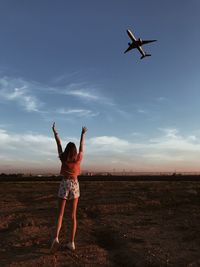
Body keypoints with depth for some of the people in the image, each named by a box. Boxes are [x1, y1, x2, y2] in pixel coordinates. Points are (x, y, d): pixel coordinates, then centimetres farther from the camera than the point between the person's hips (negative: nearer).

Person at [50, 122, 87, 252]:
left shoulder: (63, 158, -4)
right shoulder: (78, 159, -4)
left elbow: (59, 144, 6)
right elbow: (82, 145, 7)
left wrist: (55, 132, 18)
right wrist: (83, 133, 21)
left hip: (64, 185, 0)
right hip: (75, 186, 1)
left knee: (60, 214, 5)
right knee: (73, 215, 6)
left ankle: (56, 238, -15)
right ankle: (72, 242, 6)